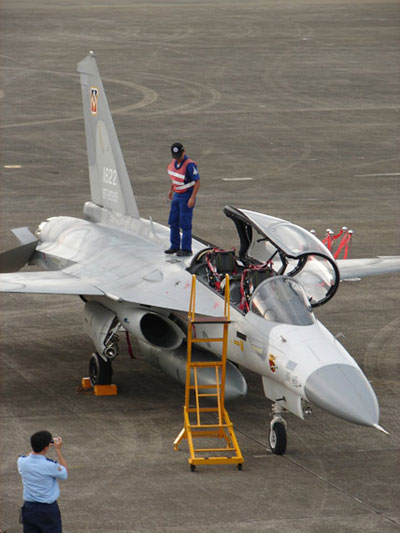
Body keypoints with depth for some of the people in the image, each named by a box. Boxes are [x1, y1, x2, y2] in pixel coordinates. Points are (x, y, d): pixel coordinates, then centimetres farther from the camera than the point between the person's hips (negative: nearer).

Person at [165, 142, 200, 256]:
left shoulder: (189, 165, -24)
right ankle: (175, 247, 20)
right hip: (177, 195, 8)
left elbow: (197, 182, -20)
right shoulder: (175, 161, 1)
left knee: (185, 224, -5)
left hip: (187, 196, -8)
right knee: (173, 222, 10)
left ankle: (186, 249, 1)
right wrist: (171, 189, 24)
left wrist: (192, 198, -25)